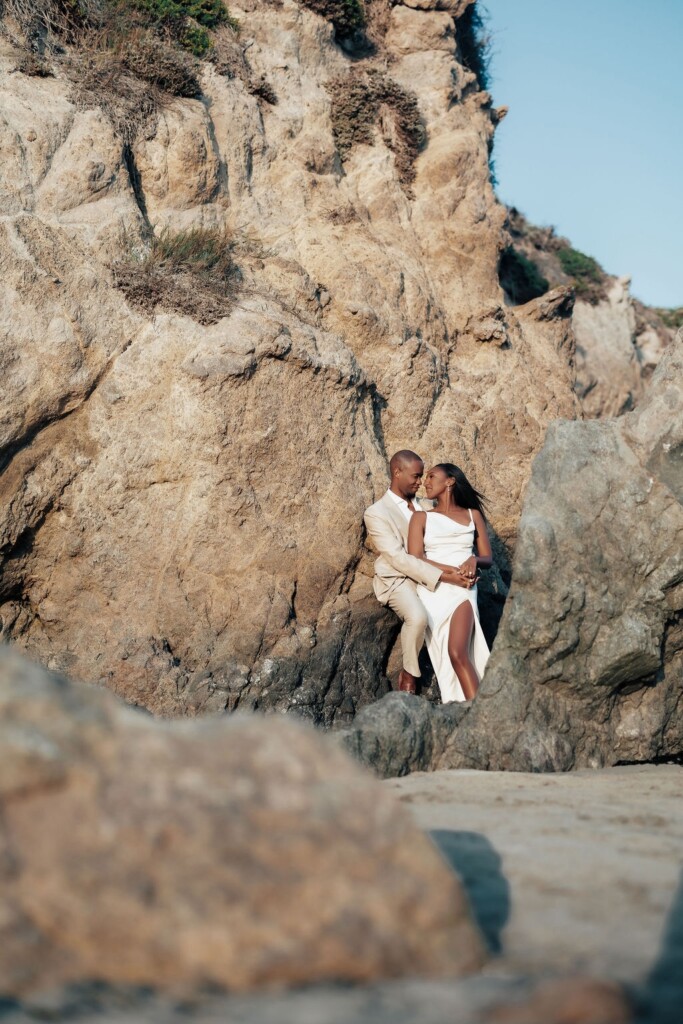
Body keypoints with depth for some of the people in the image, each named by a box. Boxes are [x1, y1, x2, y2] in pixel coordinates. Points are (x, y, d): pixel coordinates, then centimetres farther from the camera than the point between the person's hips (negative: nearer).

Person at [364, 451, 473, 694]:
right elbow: (398, 558, -17)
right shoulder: (376, 513, -7)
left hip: (432, 573, 6)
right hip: (399, 579, -6)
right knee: (417, 616, -36)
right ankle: (409, 674, -12)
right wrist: (442, 576, -24)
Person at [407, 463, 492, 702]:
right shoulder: (421, 517, 14)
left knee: (457, 652, -24)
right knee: (452, 657, -13)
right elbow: (415, 559, 0)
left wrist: (474, 561, -9)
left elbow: (487, 558, 15)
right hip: (432, 590, 1)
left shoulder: (472, 515, 17)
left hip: (462, 590, -1)